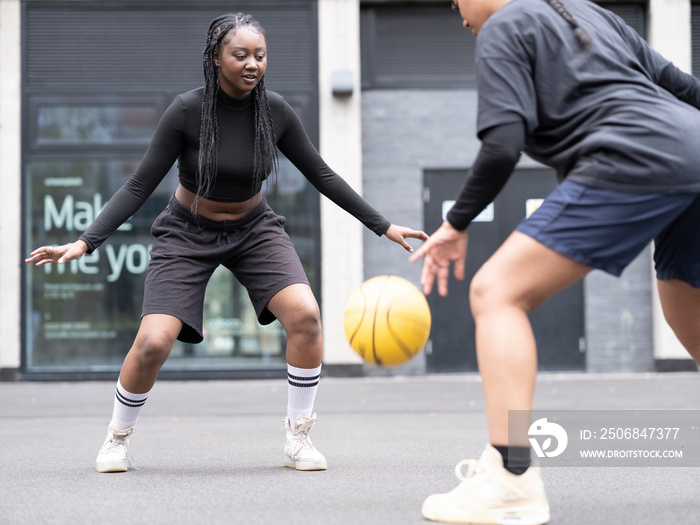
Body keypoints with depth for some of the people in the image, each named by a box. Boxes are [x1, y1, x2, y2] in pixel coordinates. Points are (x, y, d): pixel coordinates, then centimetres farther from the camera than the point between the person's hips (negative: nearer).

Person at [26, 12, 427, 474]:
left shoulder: (276, 111, -13)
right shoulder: (187, 111, -22)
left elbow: (322, 175, -1)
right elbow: (140, 187, -17)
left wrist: (384, 226, -1)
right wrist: (84, 243, -26)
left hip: (254, 229, 2)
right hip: (188, 233, -2)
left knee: (305, 315, -22)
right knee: (153, 342, -19)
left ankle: (299, 440, -5)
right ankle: (118, 437, 11)